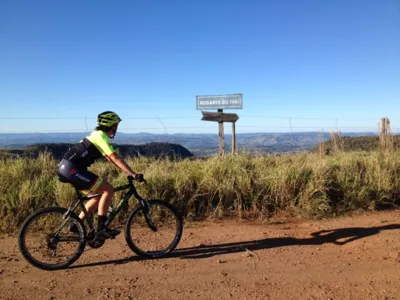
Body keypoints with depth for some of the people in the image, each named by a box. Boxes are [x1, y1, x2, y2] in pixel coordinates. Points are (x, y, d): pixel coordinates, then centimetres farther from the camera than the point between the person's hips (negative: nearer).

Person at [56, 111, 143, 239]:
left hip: (67, 168, 10)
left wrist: (129, 172, 19)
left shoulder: (97, 135, 20)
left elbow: (111, 158, 22)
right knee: (108, 189, -12)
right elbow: (116, 158, -19)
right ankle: (101, 228, -8)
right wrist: (134, 174, -21)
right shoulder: (101, 136, -10)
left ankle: (76, 225, 18)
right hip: (72, 169, -10)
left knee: (100, 195, 15)